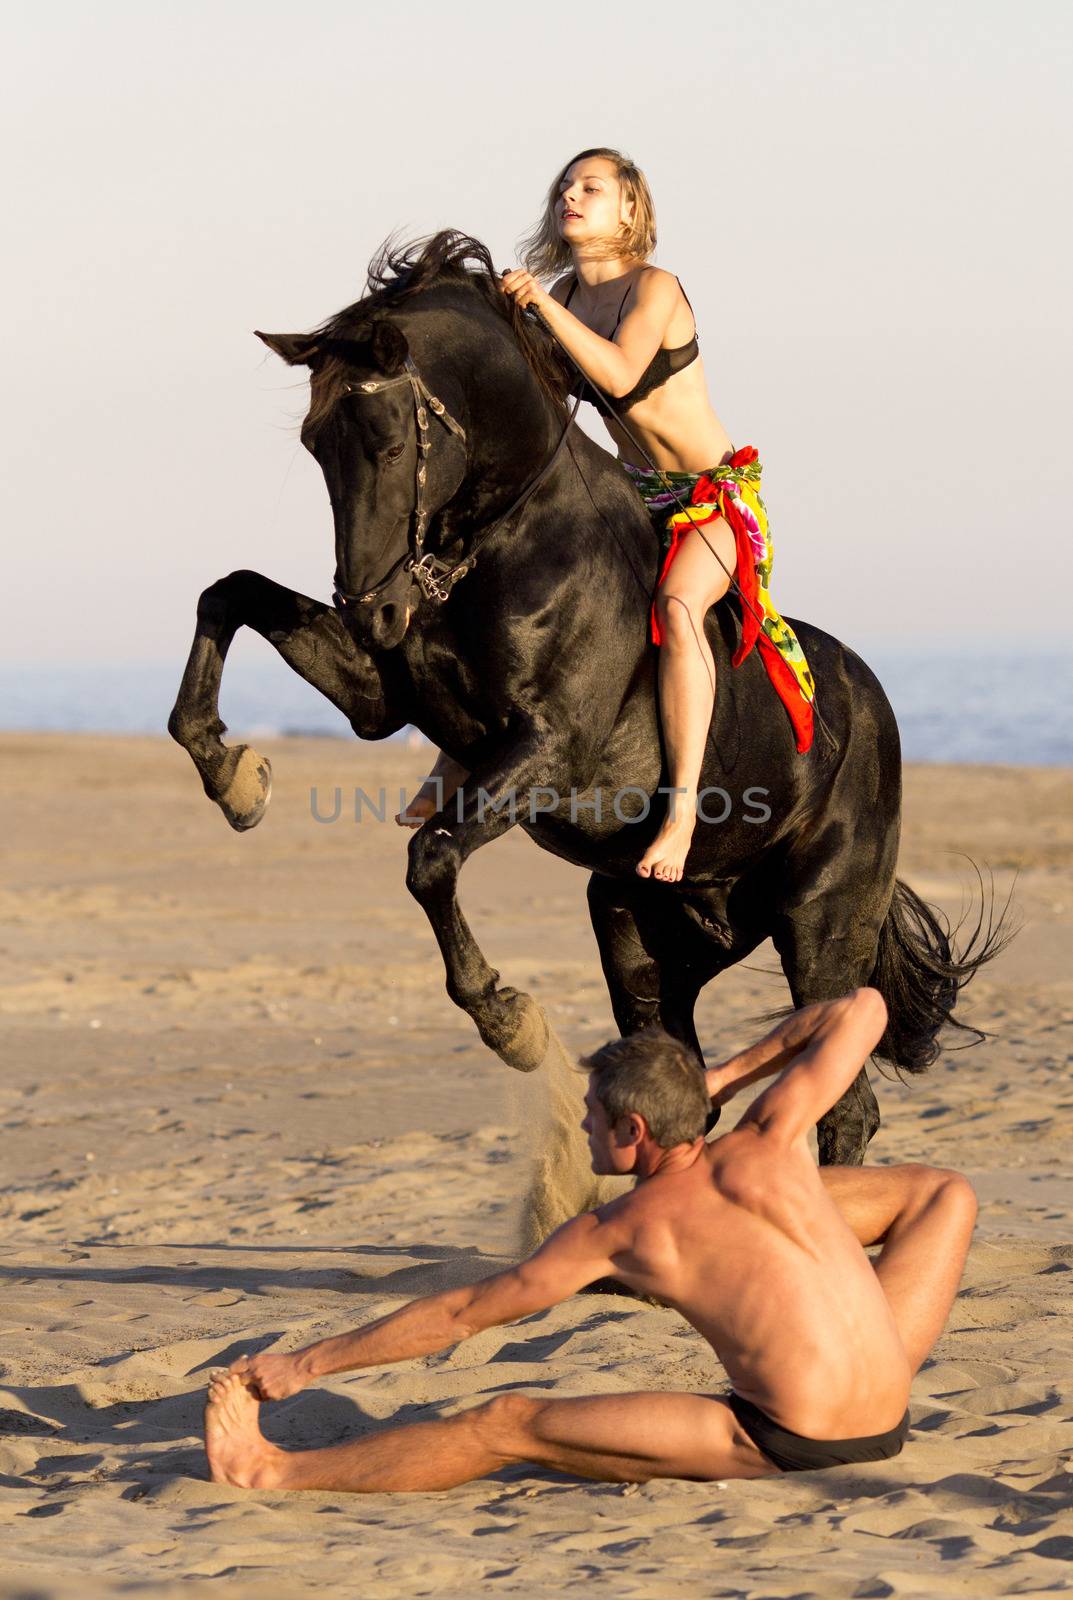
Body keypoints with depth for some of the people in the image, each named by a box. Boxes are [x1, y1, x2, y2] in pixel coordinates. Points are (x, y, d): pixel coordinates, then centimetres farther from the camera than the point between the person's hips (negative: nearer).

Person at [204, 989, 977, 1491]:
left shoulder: (616, 1233, 1)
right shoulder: (765, 1146, 5)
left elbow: (459, 1314, 7)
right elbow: (863, 1008, 14)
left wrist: (310, 1363, 13)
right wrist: (726, 1074, 20)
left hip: (780, 1443, -4)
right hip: (884, 1426, 4)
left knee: (505, 1424, 0)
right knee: (944, 1192, 27)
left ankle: (272, 1470, 1)